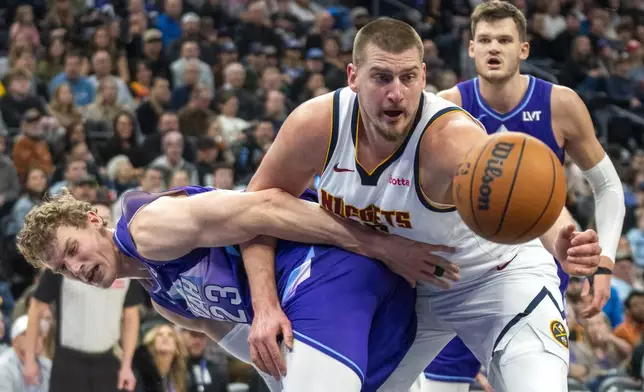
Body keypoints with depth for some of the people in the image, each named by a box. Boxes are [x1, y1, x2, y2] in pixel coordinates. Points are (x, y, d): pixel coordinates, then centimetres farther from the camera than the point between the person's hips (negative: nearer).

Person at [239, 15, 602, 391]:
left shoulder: (451, 138, -37)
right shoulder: (316, 125, -23)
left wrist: (561, 243, -76)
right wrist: (265, 306, -19)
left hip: (497, 274, -5)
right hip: (406, 280, 5)